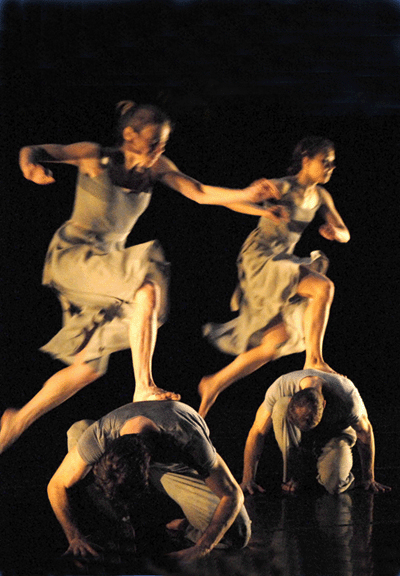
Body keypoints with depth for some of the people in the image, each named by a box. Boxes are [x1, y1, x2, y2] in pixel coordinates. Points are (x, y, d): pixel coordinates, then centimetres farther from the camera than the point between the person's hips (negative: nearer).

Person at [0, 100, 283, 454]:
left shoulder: (156, 167, 4)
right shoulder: (95, 158, -11)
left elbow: (200, 193, 1)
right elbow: (38, 151, -20)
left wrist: (248, 198, -15)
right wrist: (30, 161, -45)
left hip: (107, 261, 7)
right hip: (73, 255, -7)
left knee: (90, 367, 5)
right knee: (148, 288, -31)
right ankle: (144, 388, -33)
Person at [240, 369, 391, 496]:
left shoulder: (347, 397, -33)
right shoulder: (280, 388, -32)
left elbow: (365, 432, -14)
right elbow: (258, 432, -21)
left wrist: (369, 479, -4)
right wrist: (248, 479, -24)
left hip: (335, 435, -2)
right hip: (299, 441, 2)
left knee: (334, 485, -34)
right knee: (280, 406, -33)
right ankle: (296, 473, -16)